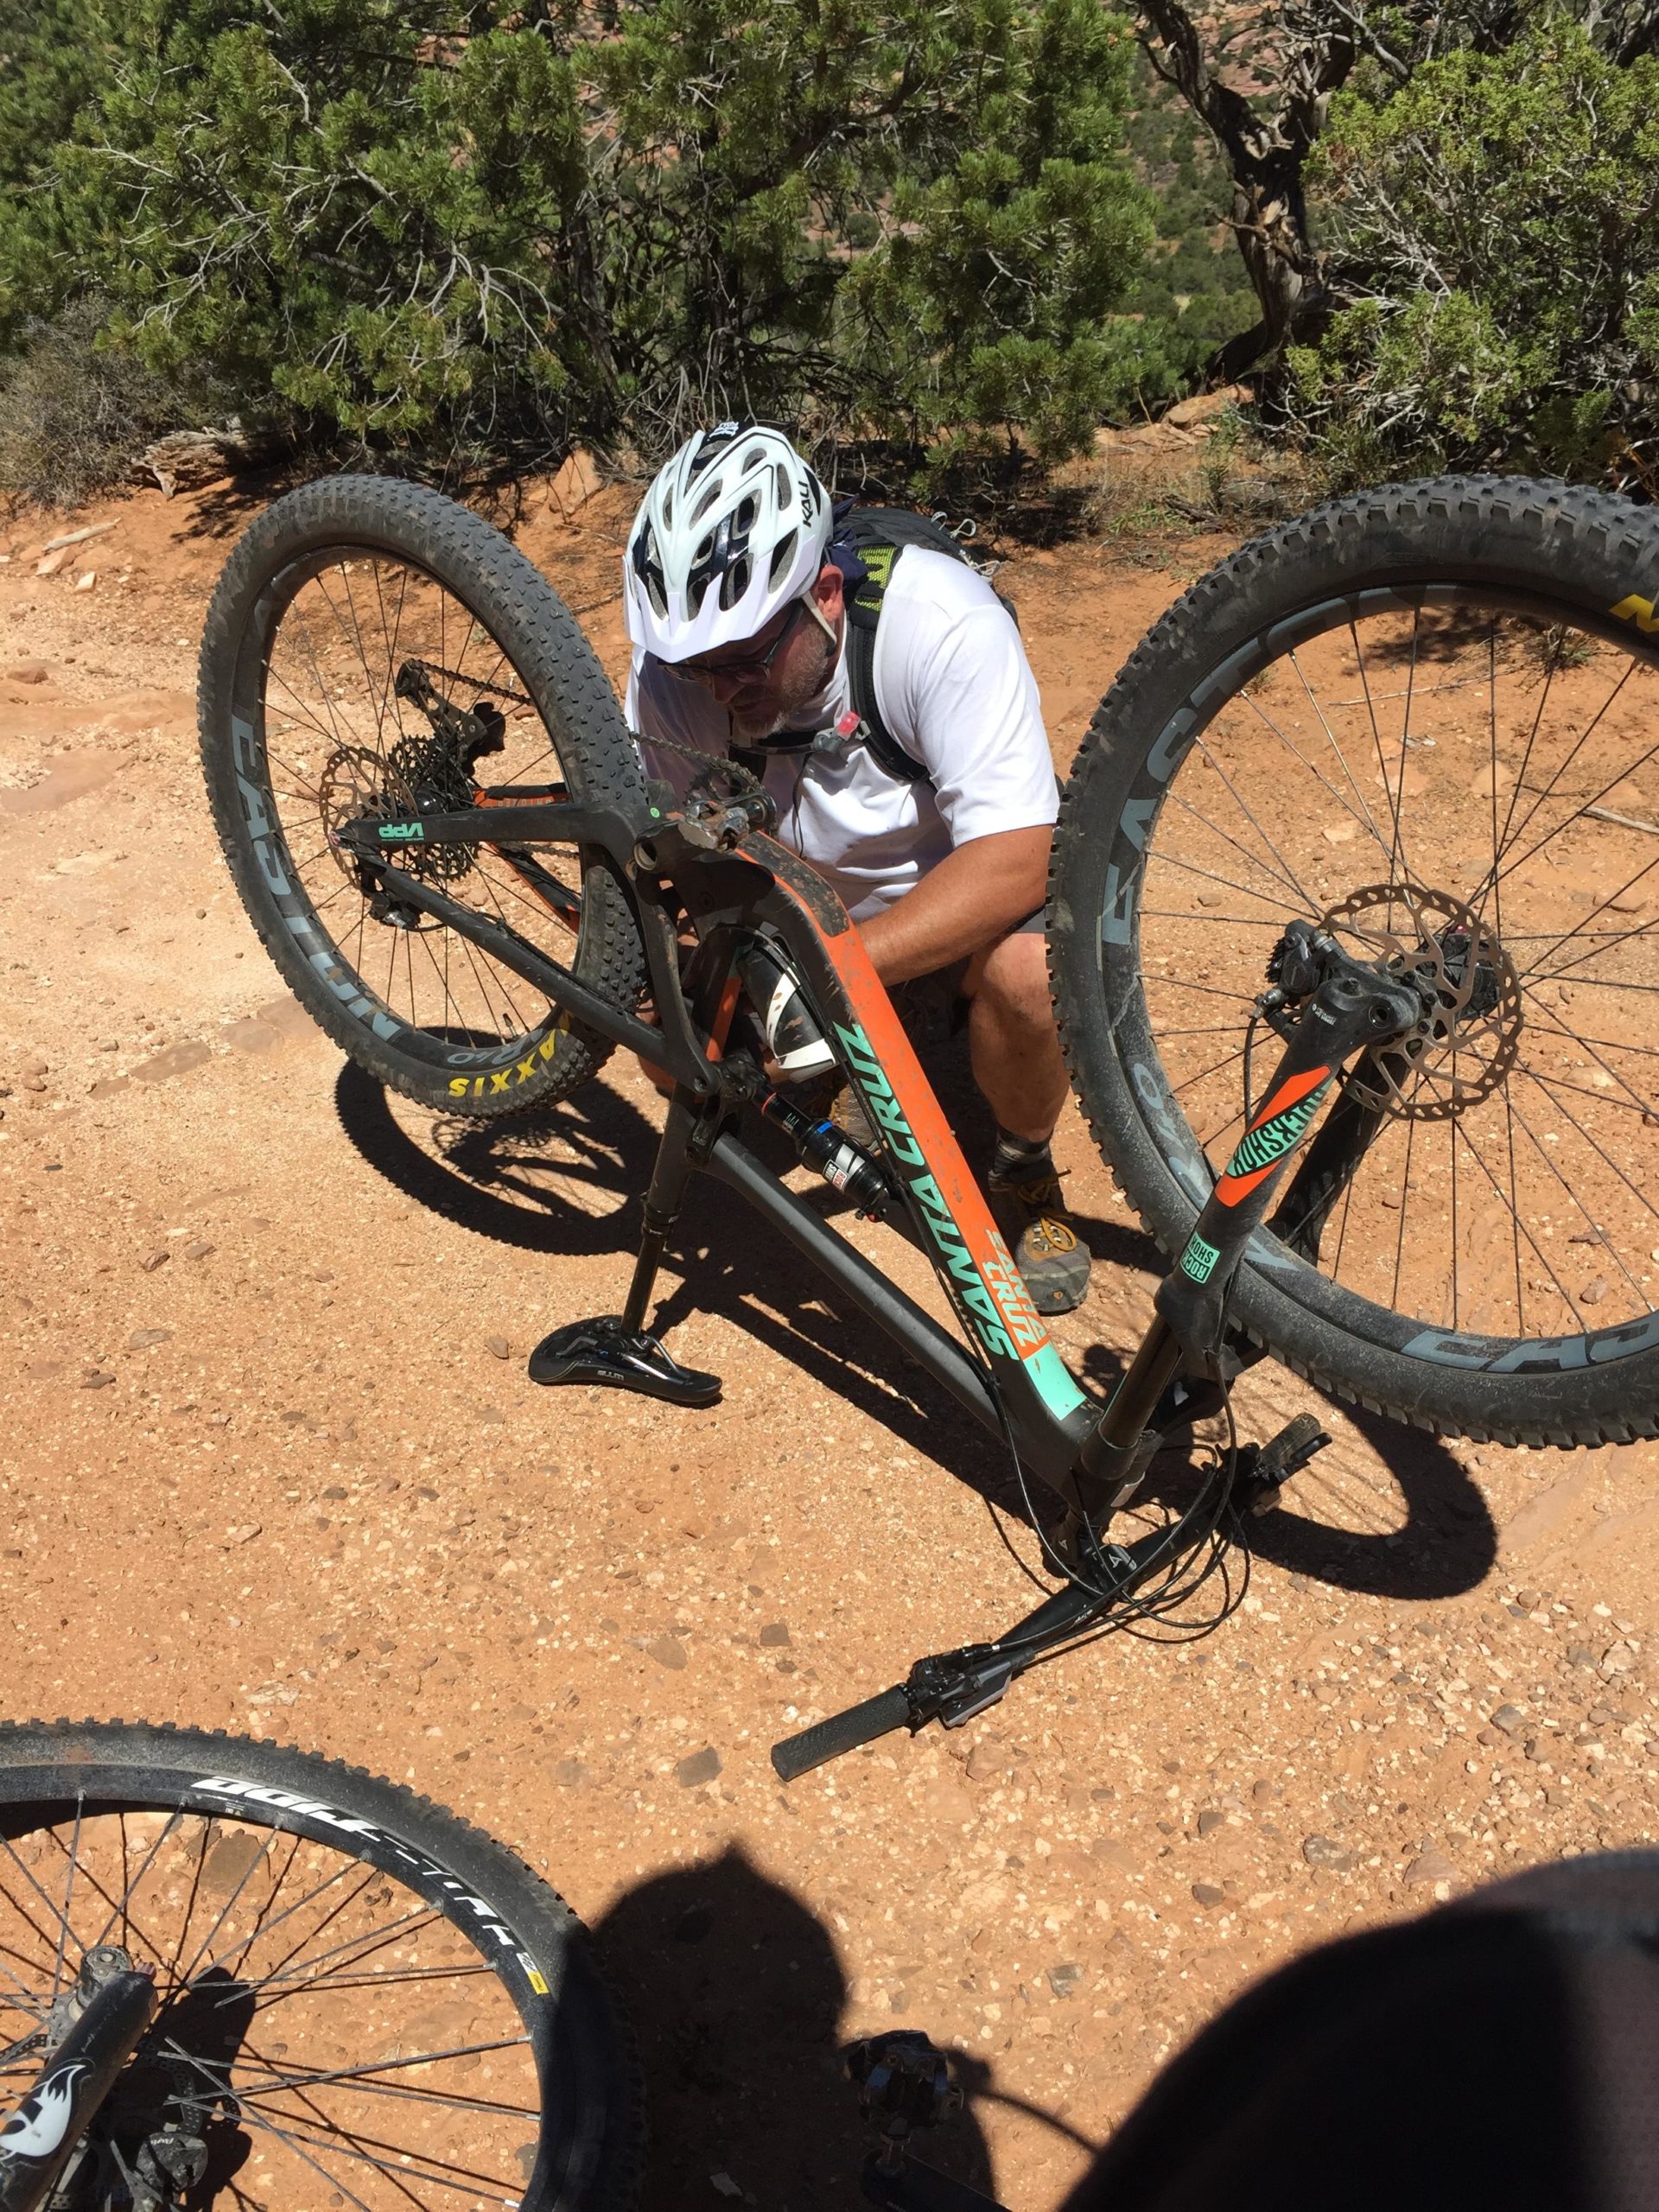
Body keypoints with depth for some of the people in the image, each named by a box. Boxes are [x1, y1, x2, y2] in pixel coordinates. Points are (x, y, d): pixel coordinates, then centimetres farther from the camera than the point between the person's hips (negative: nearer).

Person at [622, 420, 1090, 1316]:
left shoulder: (943, 621, -32)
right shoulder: (676, 665, -19)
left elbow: (1014, 862, -39)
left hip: (959, 894, -4)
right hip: (806, 899, 4)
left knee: (1024, 970, -37)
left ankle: (1022, 1173, -6)